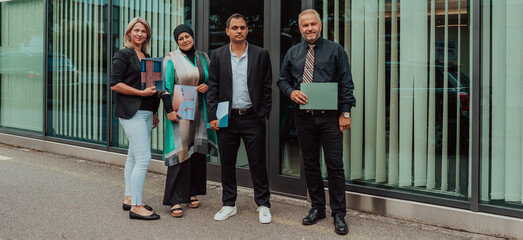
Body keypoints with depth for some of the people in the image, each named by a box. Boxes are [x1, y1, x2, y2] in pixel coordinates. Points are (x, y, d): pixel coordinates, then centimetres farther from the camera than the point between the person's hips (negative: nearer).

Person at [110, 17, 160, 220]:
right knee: (143, 158, -13)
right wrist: (142, 92, -16)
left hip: (145, 112, 8)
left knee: (134, 157, 12)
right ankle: (136, 206, -8)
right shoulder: (123, 54, -5)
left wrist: (154, 113, 20)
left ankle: (129, 199, 20)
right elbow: (115, 84, -12)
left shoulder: (147, 57, 18)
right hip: (131, 112, -8)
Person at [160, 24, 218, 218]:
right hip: (179, 111, -5)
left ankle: (192, 193, 21)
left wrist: (207, 87, -1)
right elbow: (166, 87, -3)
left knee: (198, 151, 7)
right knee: (180, 152, -9)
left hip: (199, 111, 5)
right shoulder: (171, 59, 0)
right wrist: (169, 110, -12)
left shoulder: (203, 57, 13)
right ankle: (175, 200, -6)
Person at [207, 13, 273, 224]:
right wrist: (212, 116, -2)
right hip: (226, 118, 2)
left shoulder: (260, 54, 3)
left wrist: (264, 114, -4)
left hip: (252, 118, -1)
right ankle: (229, 204, 23)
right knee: (227, 164, 10)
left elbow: (266, 87, 3)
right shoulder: (218, 55, 6)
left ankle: (263, 205, 16)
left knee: (258, 163, 3)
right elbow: (213, 87, 5)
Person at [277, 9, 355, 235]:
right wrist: (291, 92, -6)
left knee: (335, 165, -3)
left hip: (330, 116, -3)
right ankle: (317, 207, 24)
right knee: (310, 164, 10)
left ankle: (339, 214, 6)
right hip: (303, 116, 4)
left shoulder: (335, 50, 2)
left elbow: (346, 84, 0)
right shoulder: (292, 53, 12)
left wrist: (345, 113, -8)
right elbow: (282, 80, 17)